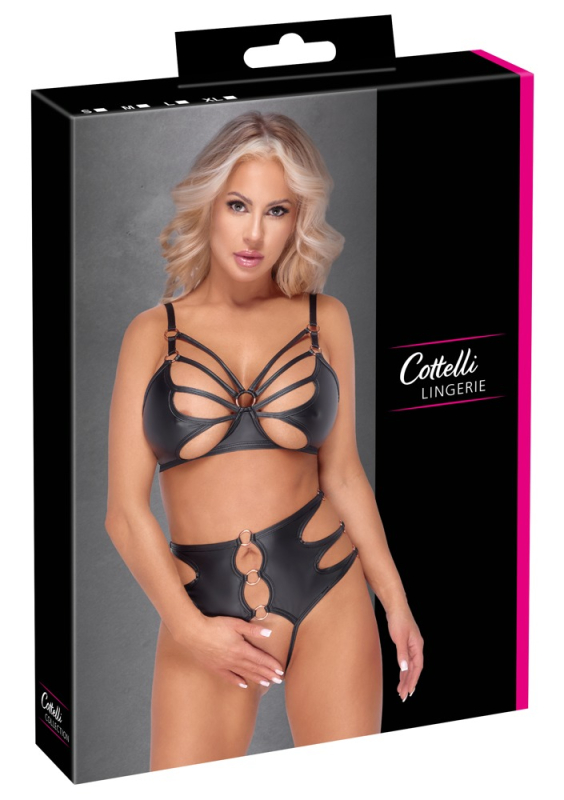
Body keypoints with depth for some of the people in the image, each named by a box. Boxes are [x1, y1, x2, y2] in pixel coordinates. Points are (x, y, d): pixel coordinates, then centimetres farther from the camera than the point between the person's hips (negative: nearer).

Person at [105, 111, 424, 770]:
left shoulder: (323, 320, 6)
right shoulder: (154, 333, 2)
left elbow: (342, 473, 11)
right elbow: (126, 511, -1)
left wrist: (394, 600, 7)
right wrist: (188, 626, -11)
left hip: (328, 593, 1)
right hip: (205, 610, -1)